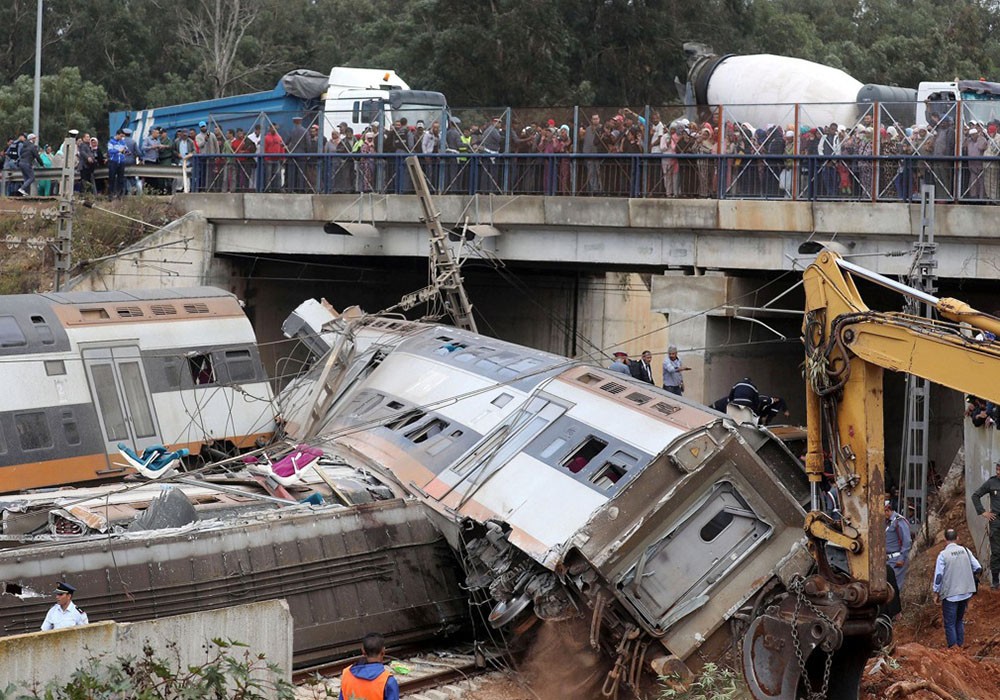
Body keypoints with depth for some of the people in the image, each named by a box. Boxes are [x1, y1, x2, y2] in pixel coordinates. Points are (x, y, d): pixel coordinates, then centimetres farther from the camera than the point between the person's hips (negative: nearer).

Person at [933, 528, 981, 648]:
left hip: (950, 594, -5)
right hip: (965, 592, 5)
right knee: (959, 620, 21)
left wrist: (936, 593, -2)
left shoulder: (943, 555, -14)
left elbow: (938, 575, -13)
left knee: (950, 624, 3)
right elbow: (977, 568, 1)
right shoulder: (965, 551, -1)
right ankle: (960, 645, 24)